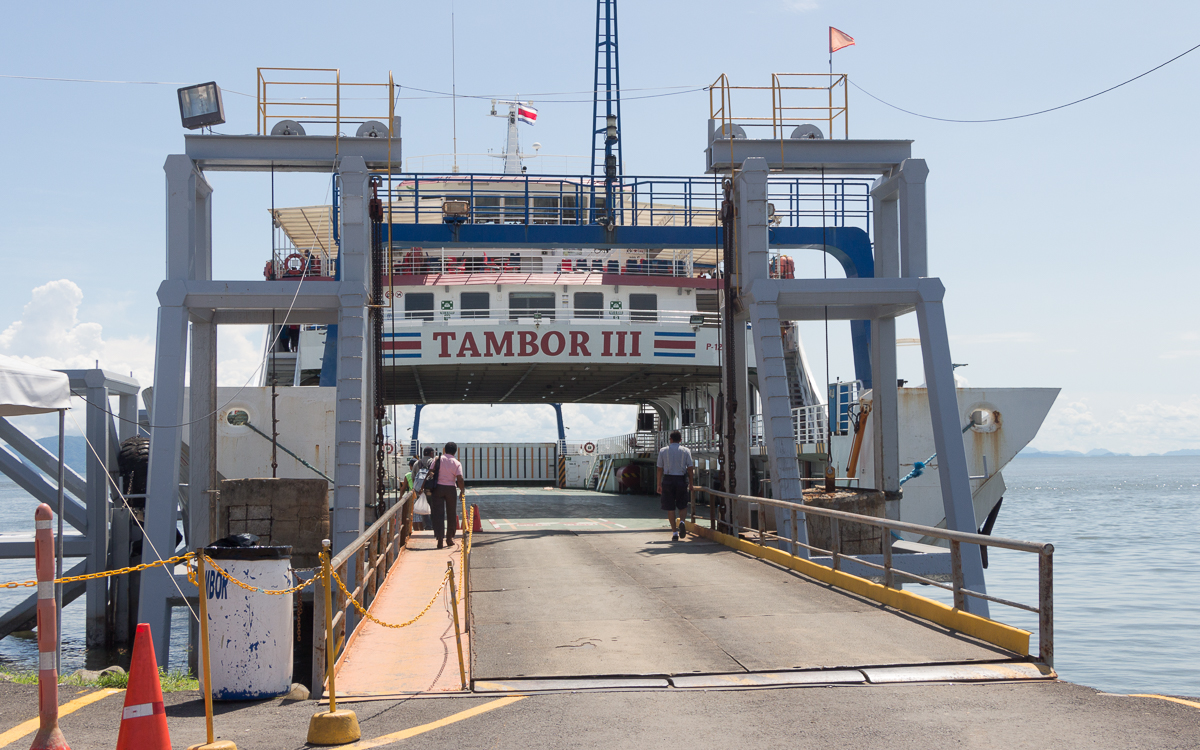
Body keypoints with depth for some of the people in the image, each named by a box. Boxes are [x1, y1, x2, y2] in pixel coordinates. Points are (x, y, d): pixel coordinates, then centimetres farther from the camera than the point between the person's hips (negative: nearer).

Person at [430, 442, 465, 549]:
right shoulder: (457, 463, -2)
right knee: (451, 514, 15)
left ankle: (439, 538, -14)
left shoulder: (438, 459, 0)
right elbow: (460, 479, -12)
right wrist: (462, 490, 1)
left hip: (438, 488, 0)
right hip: (451, 489, 0)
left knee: (438, 514, -2)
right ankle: (450, 538, 23)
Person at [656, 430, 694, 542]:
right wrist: (690, 483, 5)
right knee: (682, 505, 16)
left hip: (668, 479, 0)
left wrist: (659, 484, 7)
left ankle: (674, 532, 1)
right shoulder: (686, 451, 2)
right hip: (681, 480, 0)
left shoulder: (663, 451, 2)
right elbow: (690, 468, -2)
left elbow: (660, 469, 2)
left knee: (670, 507, 5)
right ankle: (682, 522, -12)